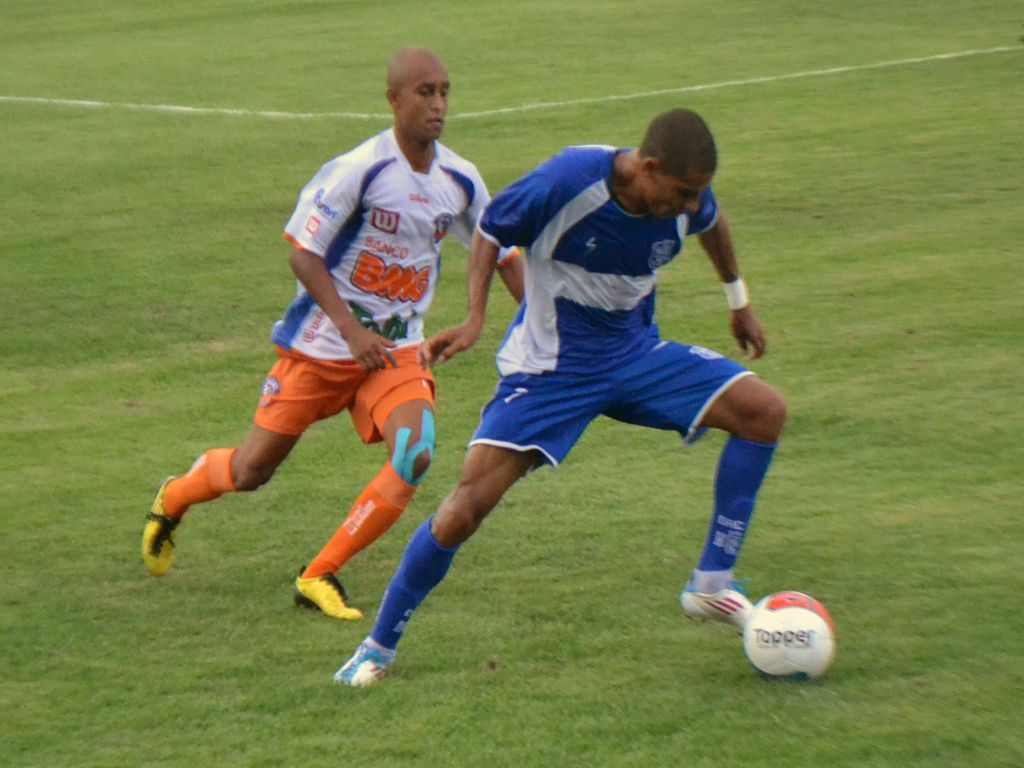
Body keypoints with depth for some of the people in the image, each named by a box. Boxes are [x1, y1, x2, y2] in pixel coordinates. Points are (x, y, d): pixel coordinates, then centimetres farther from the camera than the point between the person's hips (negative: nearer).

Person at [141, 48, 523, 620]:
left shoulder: (461, 181, -2)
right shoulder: (360, 169, -18)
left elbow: (505, 255, 12)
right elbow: (302, 253, -15)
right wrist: (351, 330, -23)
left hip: (397, 349, 4)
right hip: (321, 343, -4)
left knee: (416, 454, -22)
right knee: (251, 472, 4)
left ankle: (319, 576, -8)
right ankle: (174, 499, 40)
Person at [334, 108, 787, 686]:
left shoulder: (687, 197, -13)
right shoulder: (569, 180, -28)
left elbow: (712, 223, 14)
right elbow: (492, 229, -10)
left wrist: (739, 300, 25)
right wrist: (475, 320, -20)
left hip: (637, 355, 5)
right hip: (549, 368, -5)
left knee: (764, 411, -13)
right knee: (464, 511, -17)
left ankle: (711, 586, -4)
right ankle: (378, 648, 3)